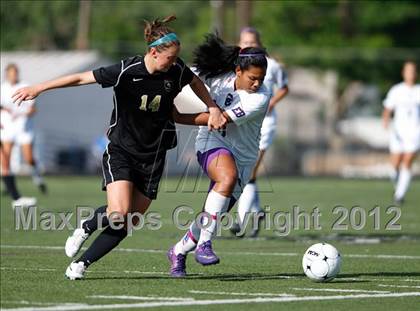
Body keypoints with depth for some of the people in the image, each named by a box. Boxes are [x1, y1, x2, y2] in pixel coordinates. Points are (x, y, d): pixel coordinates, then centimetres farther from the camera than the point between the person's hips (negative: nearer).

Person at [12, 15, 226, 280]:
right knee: (118, 213, -21)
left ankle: (82, 263, 13)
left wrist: (213, 109, 8)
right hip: (121, 151, -4)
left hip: (153, 157, 4)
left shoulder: (177, 71, -7)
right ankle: (86, 227, 12)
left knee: (128, 224, -2)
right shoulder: (126, 72, -18)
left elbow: (196, 83, 17)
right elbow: (81, 78, -13)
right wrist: (39, 88, -14)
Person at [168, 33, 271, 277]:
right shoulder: (219, 76, -8)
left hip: (243, 157, 0)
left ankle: (179, 252, 28)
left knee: (212, 217, -1)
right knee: (228, 175, -35)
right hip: (213, 144, 0)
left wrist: (178, 117, -23)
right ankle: (203, 243, -37)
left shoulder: (261, 99, -19)